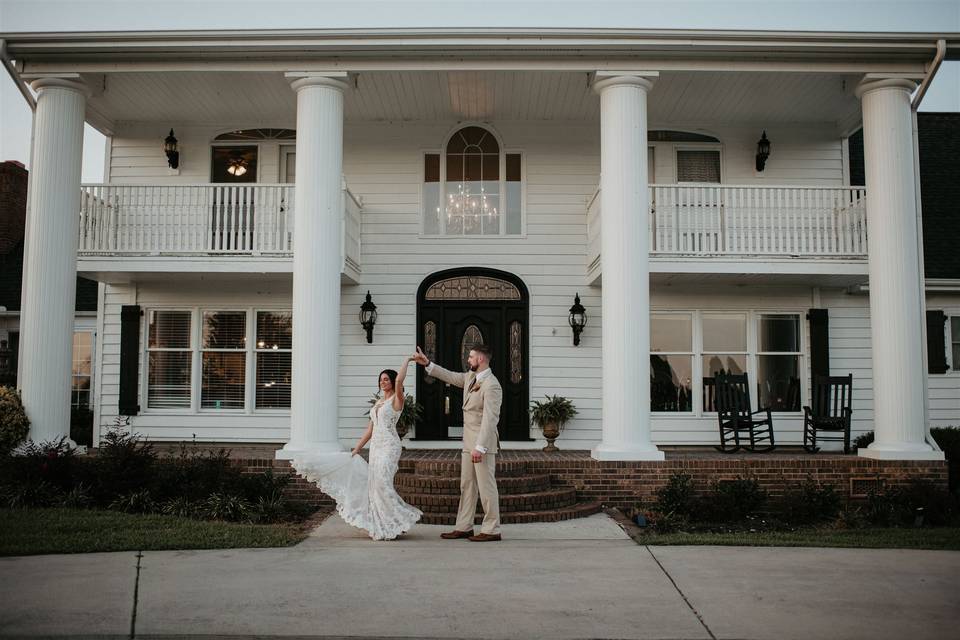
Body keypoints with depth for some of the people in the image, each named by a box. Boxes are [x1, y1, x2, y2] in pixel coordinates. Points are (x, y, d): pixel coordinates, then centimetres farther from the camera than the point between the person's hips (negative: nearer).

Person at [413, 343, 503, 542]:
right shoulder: (470, 377, 11)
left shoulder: (491, 385, -18)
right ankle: (464, 527, 19)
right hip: (469, 443, 10)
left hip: (483, 443, -9)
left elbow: (490, 418, -23)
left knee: (486, 486, -4)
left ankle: (492, 530, 4)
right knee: (467, 486, 12)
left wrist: (480, 447, -27)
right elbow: (450, 377, 27)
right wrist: (428, 364, 21)